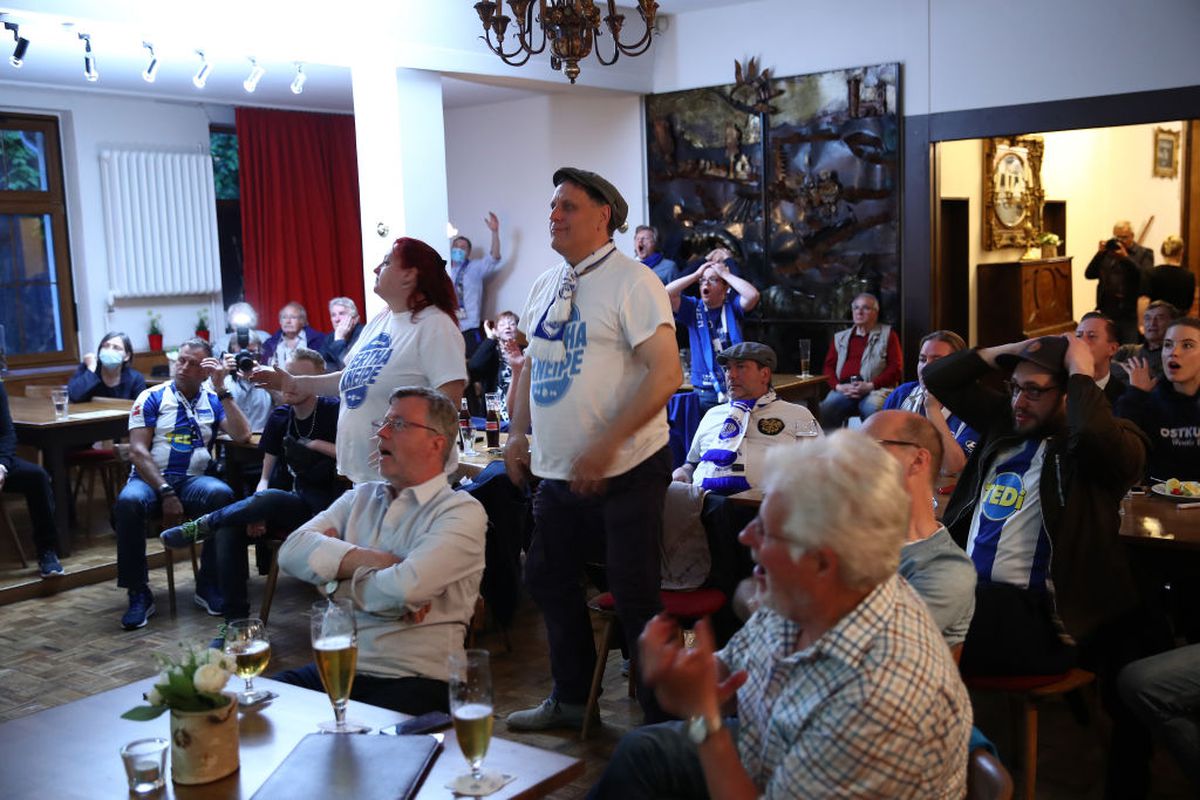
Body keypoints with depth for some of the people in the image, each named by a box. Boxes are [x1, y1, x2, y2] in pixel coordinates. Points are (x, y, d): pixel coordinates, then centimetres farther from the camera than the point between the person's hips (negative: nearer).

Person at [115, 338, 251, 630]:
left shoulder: (213, 402, 14)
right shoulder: (152, 398, 6)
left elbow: (242, 436, -2)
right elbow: (138, 451, -3)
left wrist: (222, 388, -3)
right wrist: (165, 494, -16)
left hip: (193, 480, 1)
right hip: (150, 478, -1)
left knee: (222, 494, -33)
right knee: (128, 502, -35)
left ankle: (208, 585, -18)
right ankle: (138, 594, -21)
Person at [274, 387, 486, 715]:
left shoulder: (462, 512, -4)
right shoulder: (360, 497, 15)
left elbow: (406, 588, -19)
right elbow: (292, 552, 0)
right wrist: (375, 560, -11)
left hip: (413, 679, -5)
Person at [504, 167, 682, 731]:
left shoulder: (630, 282, -13)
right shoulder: (546, 286, 12)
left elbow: (666, 373, -20)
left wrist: (605, 446, -25)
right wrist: (517, 432, 8)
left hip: (625, 472, -8)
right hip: (557, 472, 8)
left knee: (634, 597, -1)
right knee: (548, 580, 18)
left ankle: (662, 720, 17)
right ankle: (569, 699, 37)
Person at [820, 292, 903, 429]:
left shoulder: (887, 334, 15)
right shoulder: (840, 337, 26)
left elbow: (895, 366, 5)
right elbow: (829, 365, 19)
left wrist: (870, 386, -9)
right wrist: (837, 386, -3)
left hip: (875, 388, -3)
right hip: (844, 390, 3)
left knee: (872, 411, -38)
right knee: (823, 410, -29)